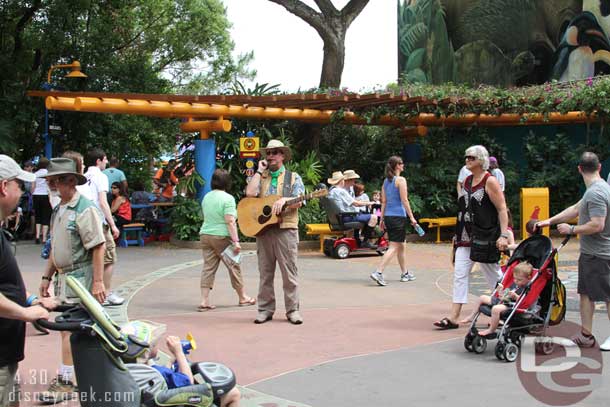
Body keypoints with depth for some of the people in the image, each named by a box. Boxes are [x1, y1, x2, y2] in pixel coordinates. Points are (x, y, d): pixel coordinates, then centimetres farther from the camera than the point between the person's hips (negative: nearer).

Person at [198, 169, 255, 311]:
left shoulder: (206, 197, 9)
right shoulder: (227, 198, -13)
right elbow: (230, 222, -19)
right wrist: (236, 241, -18)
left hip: (205, 235, 6)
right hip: (221, 237, -6)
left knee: (208, 267, 6)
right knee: (233, 266, 7)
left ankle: (204, 301, 1)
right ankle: (243, 297, 20)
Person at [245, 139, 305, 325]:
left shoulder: (293, 177, 11)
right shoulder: (260, 177, 16)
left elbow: (297, 203, -1)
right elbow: (250, 193, -4)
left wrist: (284, 200, -21)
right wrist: (259, 171, 2)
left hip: (286, 228, -2)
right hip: (263, 228, 2)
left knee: (289, 271, -3)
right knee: (265, 271, 4)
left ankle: (293, 309, 2)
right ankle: (265, 309, 10)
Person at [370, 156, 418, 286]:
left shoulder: (386, 181, 12)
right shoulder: (401, 180, -9)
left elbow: (383, 201, 12)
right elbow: (404, 200, -13)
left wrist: (382, 218, 15)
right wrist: (412, 217, -10)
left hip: (388, 216, 8)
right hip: (399, 216, -8)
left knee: (401, 246, 19)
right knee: (394, 247, -6)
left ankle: (405, 273, 28)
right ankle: (378, 272, -17)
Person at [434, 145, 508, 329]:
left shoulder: (490, 181, -9)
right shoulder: (466, 181, 13)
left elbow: (502, 209, -11)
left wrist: (503, 235, -19)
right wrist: (457, 234, 18)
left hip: (485, 237, -7)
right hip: (465, 238, 7)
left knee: (493, 276, 6)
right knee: (459, 274, -1)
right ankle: (453, 318, -2)